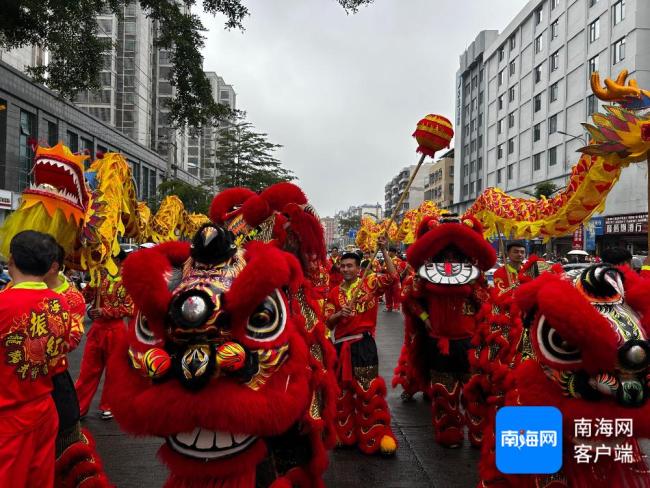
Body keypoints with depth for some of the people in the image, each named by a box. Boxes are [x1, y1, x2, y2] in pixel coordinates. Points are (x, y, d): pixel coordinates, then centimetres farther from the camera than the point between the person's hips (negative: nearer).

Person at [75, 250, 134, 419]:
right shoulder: (100, 278, 7)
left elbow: (130, 309, -12)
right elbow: (86, 297, 3)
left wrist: (105, 311, -18)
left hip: (115, 330, -4)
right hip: (97, 327, 4)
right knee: (88, 368, 9)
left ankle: (109, 405, 25)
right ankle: (79, 406, 21)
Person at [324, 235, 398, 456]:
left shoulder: (370, 283, -2)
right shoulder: (335, 292, 8)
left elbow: (393, 276, -18)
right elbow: (328, 322, 6)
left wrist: (384, 251, -20)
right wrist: (339, 314, -15)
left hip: (364, 343, -4)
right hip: (342, 345, 4)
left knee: (368, 389, -2)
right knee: (343, 389, 14)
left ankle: (377, 433, 9)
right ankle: (345, 432, 29)